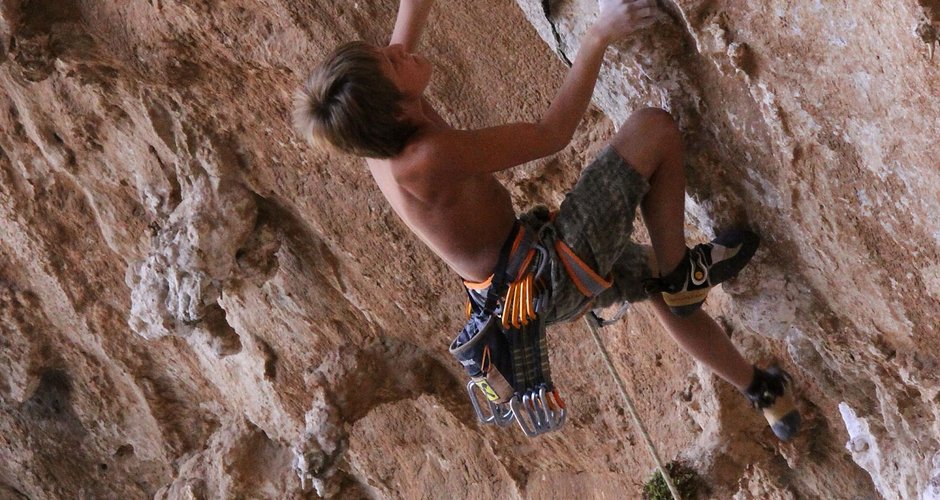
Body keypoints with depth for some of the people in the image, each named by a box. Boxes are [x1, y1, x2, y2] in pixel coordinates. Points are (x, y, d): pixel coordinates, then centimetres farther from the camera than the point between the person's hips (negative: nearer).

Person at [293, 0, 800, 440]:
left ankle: (763, 391, 50)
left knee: (665, 289, 31)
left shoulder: (374, 125, -9)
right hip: (556, 278, -9)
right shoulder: (426, 159, -32)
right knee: (655, 128, -10)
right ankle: (680, 275, 7)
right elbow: (551, 134, -23)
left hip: (531, 277, 9)